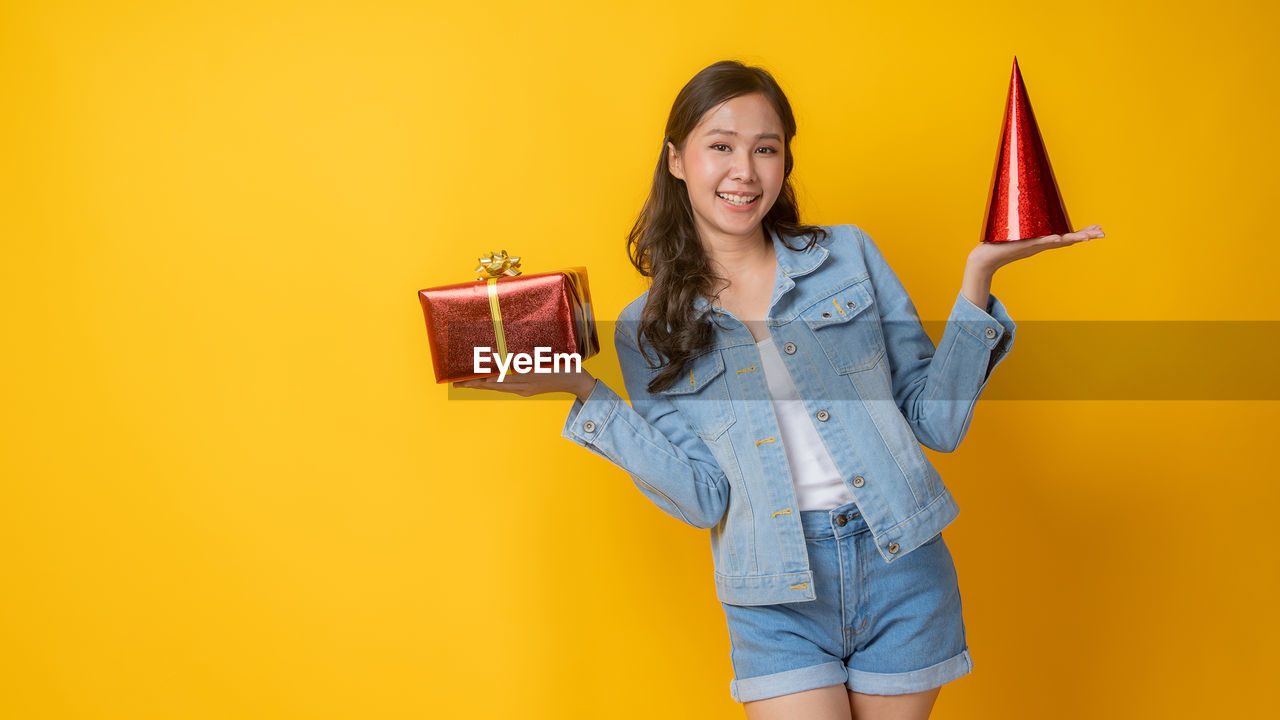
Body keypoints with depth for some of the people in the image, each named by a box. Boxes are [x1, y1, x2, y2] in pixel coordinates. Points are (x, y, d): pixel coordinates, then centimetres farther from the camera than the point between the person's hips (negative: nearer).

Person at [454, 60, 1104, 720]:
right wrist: (583, 393, -11)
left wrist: (976, 278, -7)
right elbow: (703, 497, -6)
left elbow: (936, 422, 2)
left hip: (900, 567, 1)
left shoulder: (848, 255, 3)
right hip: (777, 600, -1)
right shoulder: (647, 330, 3)